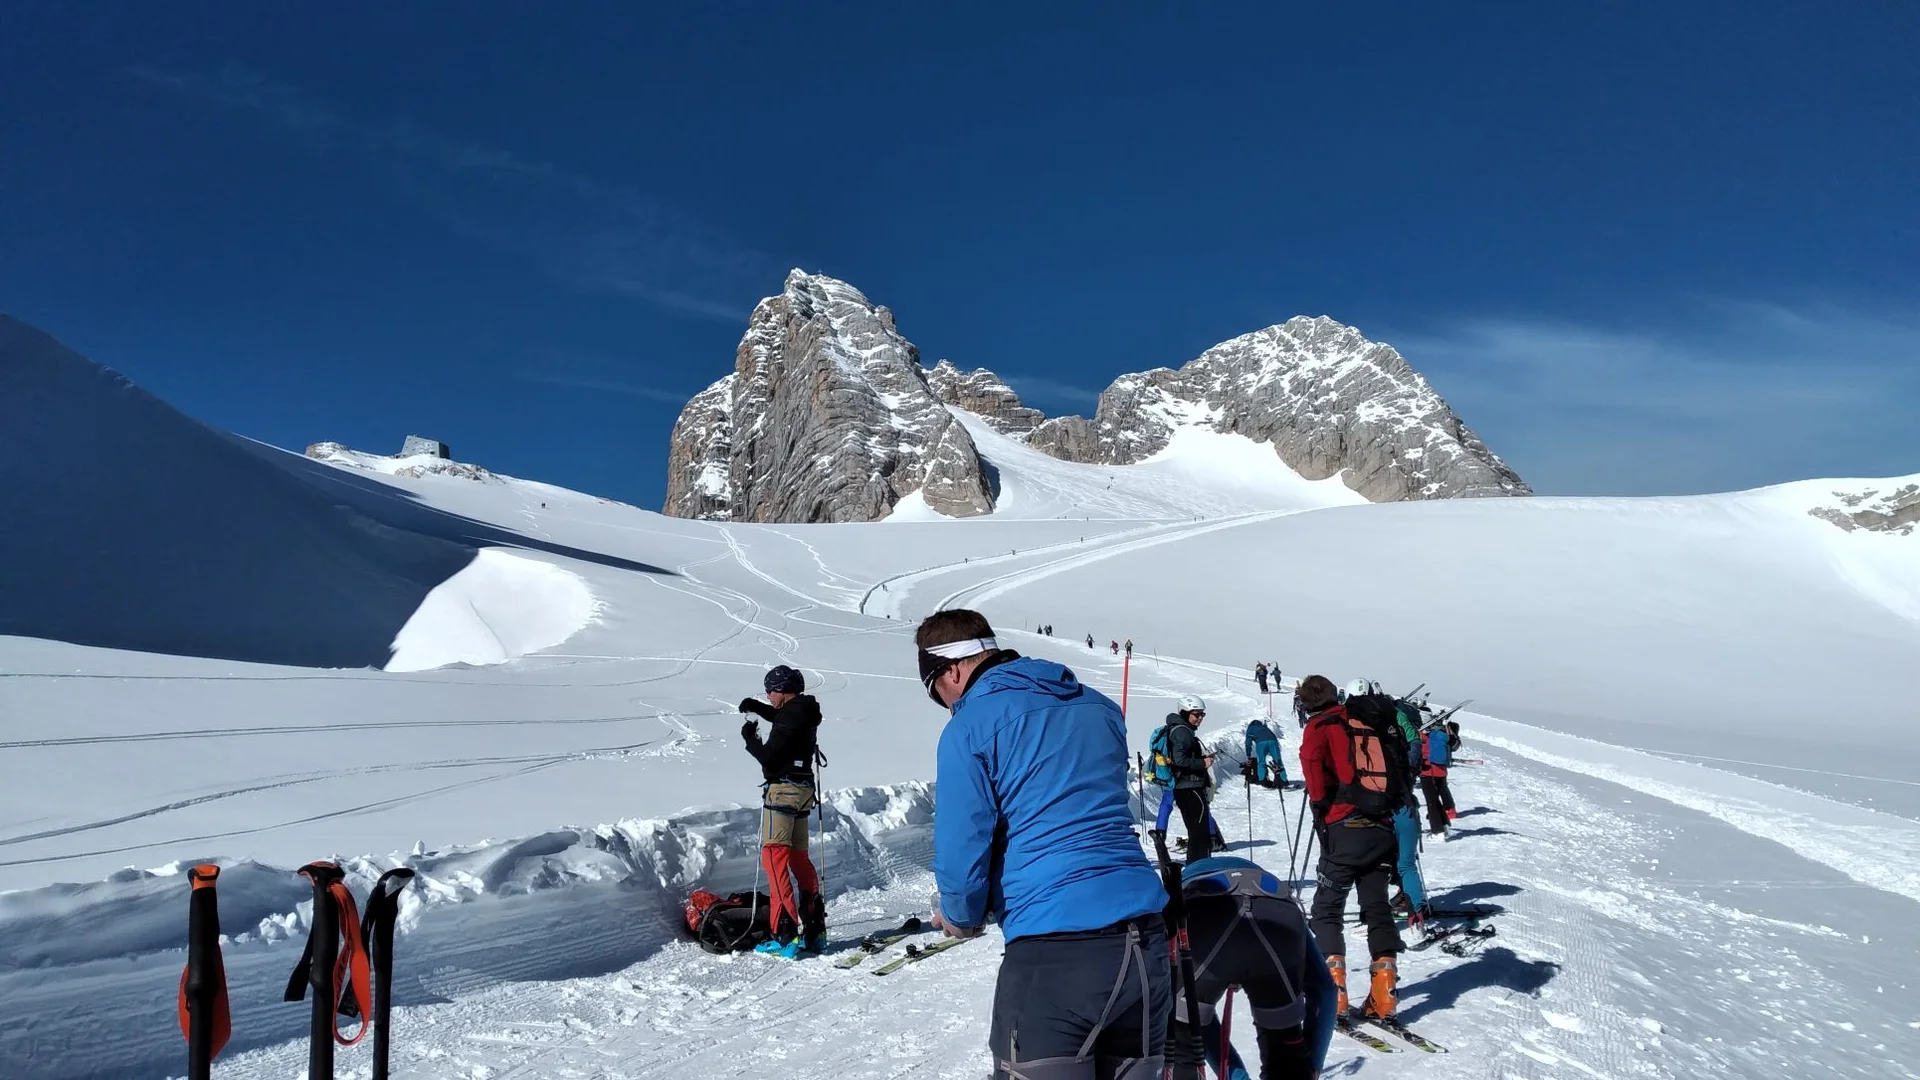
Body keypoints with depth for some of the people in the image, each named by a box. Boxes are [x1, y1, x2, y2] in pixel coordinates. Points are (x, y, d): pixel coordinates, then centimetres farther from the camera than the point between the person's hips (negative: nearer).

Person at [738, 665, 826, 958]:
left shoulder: (789, 717, -16)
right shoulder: (805, 712, 12)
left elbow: (768, 756, -17)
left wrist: (749, 737, 0)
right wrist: (758, 707, 22)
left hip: (782, 791, -10)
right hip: (802, 790, 10)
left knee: (775, 857, -10)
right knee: (797, 858, 17)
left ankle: (788, 931, -18)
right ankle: (814, 927, 20)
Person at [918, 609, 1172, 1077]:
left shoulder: (970, 727, -6)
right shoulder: (1098, 707, 14)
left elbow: (961, 851, -8)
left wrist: (960, 917, 14)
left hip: (1051, 954, -6)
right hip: (1145, 941, 7)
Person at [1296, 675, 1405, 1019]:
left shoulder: (1319, 728, 2)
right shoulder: (1367, 727, 19)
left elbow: (1313, 762, -16)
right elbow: (1392, 771, 19)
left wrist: (1321, 811, -8)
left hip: (1345, 830, -5)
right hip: (1382, 831, 5)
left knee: (1326, 910, 5)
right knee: (1377, 907, 13)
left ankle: (1333, 987, -4)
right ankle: (1384, 991, 6)